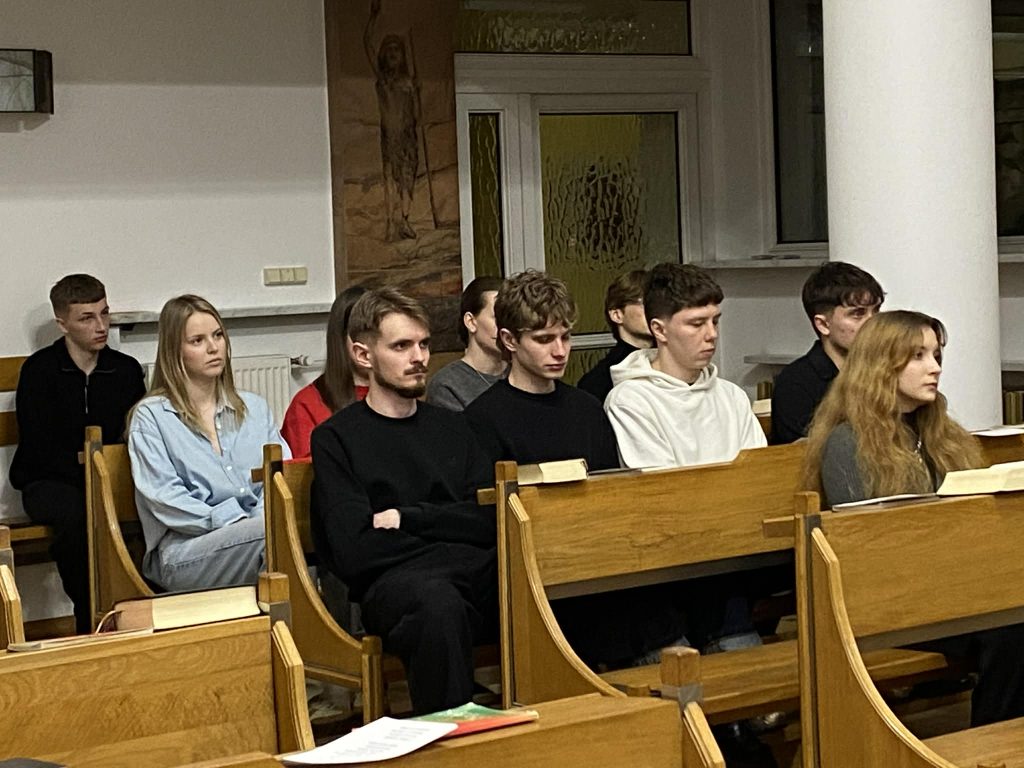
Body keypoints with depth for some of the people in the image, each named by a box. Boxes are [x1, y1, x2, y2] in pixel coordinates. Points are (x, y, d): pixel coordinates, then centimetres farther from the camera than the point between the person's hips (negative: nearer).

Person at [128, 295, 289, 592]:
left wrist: (264, 516, -12)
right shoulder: (151, 417, 9)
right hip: (183, 550, -4)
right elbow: (165, 500, -3)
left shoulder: (255, 408, 24)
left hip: (256, 529, 4)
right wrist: (233, 522, -15)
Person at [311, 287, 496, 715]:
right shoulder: (336, 439, 9)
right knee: (439, 602, -40)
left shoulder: (450, 427, 25)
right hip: (390, 580, -4)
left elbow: (489, 520, 10)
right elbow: (354, 552, -4)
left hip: (474, 571, 4)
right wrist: (451, 539, 1)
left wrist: (408, 518, -1)